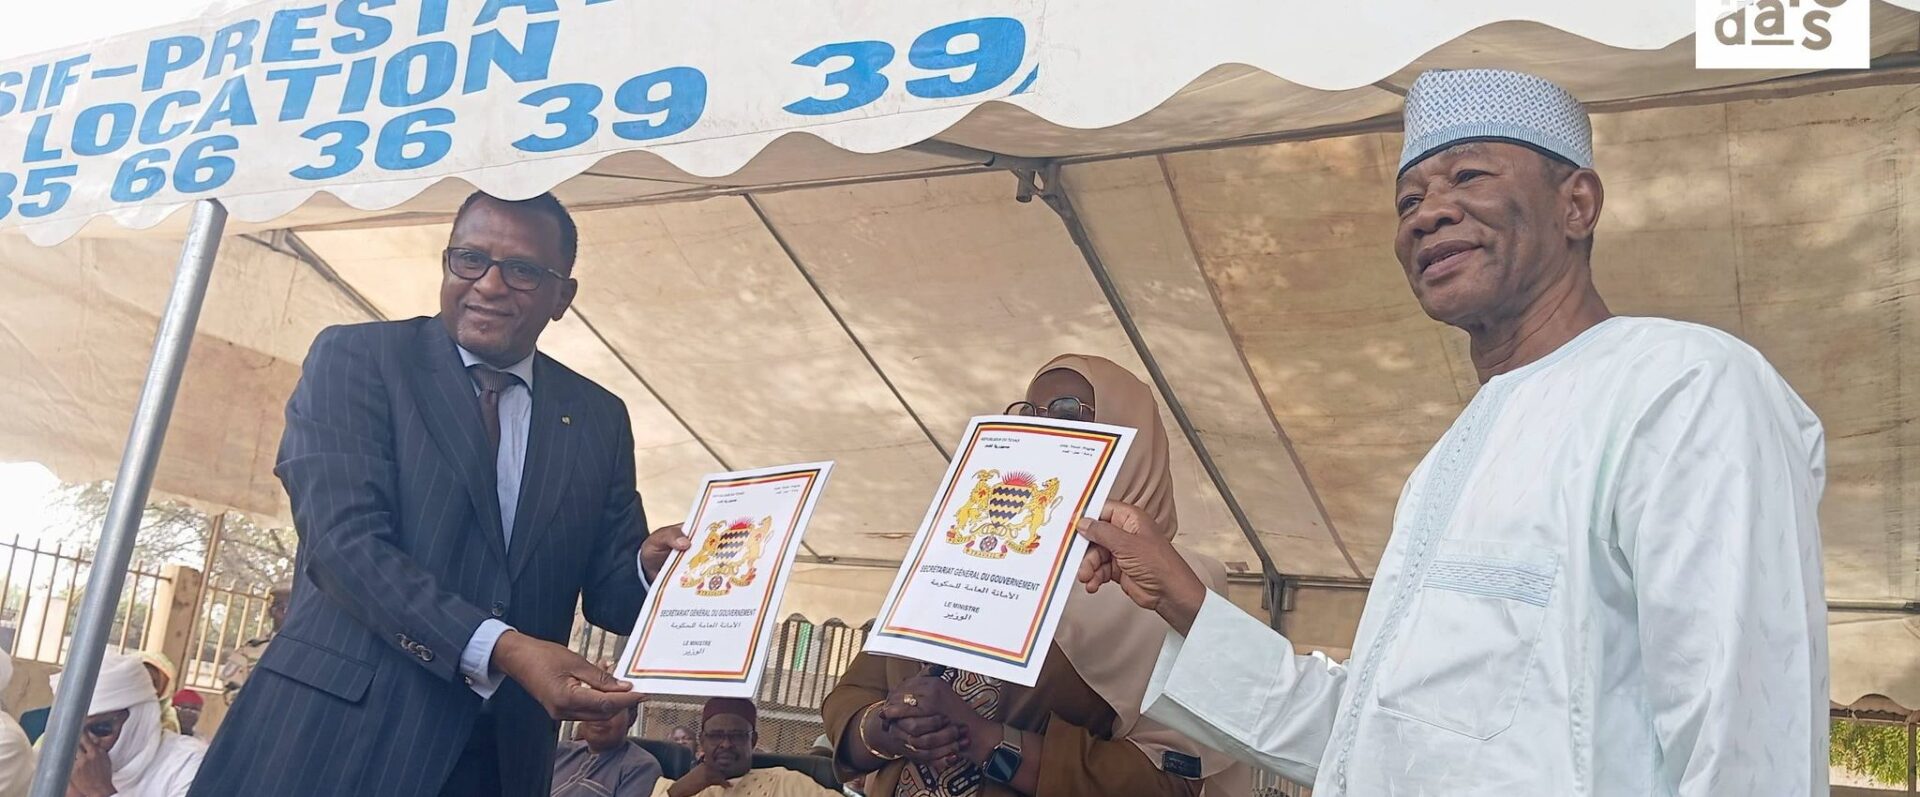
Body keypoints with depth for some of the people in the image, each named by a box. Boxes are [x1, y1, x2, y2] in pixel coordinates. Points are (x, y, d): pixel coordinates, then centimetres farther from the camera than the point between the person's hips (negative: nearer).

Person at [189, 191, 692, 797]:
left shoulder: (599, 419, 8)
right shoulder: (354, 358, -2)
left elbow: (607, 593, 9)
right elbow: (344, 541, -14)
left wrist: (651, 565, -14)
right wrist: (500, 649, -25)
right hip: (344, 724, -3)